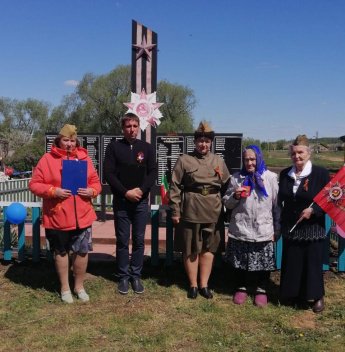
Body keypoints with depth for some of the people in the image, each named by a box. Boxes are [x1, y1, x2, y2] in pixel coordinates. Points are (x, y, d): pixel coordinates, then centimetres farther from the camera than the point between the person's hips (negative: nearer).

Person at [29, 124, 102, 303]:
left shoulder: (84, 158, 5)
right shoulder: (47, 159, -4)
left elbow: (96, 182, 10)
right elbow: (34, 184, -5)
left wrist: (92, 191, -11)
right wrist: (53, 191, -20)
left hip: (82, 217, 2)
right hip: (58, 218, -2)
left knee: (82, 251, 8)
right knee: (61, 252, 13)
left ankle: (79, 286, 28)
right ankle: (65, 288, 30)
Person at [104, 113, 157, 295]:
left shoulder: (147, 148, 7)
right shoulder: (114, 147, 2)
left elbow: (153, 173, 3)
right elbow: (108, 173, -5)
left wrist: (141, 190, -12)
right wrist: (126, 192, -14)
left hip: (141, 201, 1)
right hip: (121, 201, -1)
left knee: (139, 240, 5)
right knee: (122, 240, 4)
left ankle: (136, 276, 15)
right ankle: (123, 277, 14)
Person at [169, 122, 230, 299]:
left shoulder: (218, 161, 10)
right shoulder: (184, 160, 0)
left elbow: (226, 186, 11)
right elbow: (174, 186, -3)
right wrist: (175, 210, -7)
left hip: (213, 211, 3)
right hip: (190, 210, -3)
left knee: (208, 248, 9)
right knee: (190, 249, 5)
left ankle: (204, 284, 21)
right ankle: (193, 285, 19)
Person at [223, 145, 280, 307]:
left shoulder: (271, 177, 4)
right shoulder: (236, 178, 6)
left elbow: (276, 205, 5)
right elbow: (227, 203, 12)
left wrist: (277, 229, 4)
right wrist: (235, 196, -10)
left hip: (263, 231, -1)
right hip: (240, 230, 1)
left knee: (263, 262, 4)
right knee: (240, 261, 9)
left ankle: (261, 290, 24)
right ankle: (241, 288, 28)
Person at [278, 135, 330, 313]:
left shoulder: (321, 173, -10)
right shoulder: (285, 174, 3)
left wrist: (313, 210, -19)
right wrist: (279, 225, 7)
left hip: (312, 228, -4)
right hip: (290, 228, 4)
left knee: (313, 263, 5)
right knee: (291, 263, 12)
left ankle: (318, 297, 23)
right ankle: (293, 294, 29)